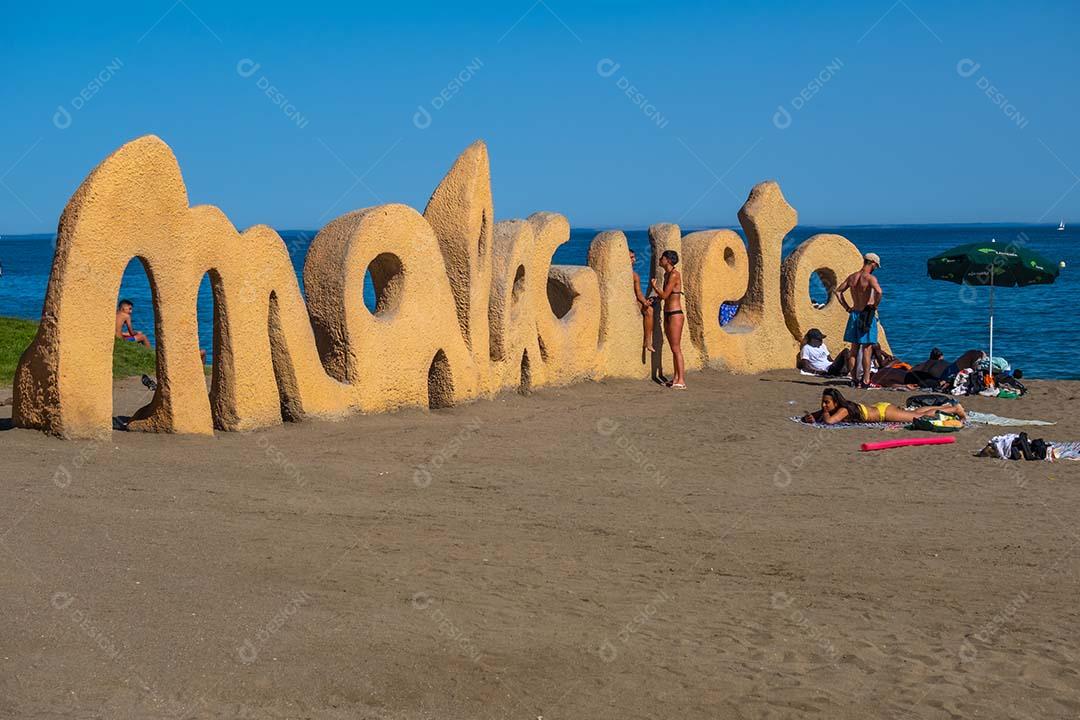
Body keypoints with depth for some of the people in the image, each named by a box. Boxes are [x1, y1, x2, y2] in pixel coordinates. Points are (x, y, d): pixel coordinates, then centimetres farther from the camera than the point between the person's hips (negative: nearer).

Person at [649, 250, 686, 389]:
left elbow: (664, 295, -16)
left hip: (675, 315, -9)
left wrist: (654, 285, -2)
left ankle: (681, 381, -9)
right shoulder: (667, 274, 13)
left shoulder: (674, 274, -14)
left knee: (676, 349, -9)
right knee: (674, 349, 12)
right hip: (667, 314, 9)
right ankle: (676, 378, 16)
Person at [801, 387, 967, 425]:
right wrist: (810, 417, -23)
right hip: (878, 408, 7)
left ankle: (955, 408, 21)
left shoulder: (843, 410, -33)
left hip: (884, 411, -7)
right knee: (914, 413, 25)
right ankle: (943, 407, 42)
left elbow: (829, 421, -50)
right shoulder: (830, 409, -10)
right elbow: (811, 416, 0)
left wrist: (825, 415, -29)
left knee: (920, 417, 6)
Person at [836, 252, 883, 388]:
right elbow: (879, 291, -30)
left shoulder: (852, 277, 8)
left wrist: (847, 308, 14)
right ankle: (865, 380, -4)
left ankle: (854, 379, 15)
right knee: (867, 348, -3)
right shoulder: (870, 278, -13)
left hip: (854, 314, 6)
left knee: (854, 348, 11)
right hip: (867, 315, -6)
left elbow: (838, 291, 15)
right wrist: (875, 305, -14)